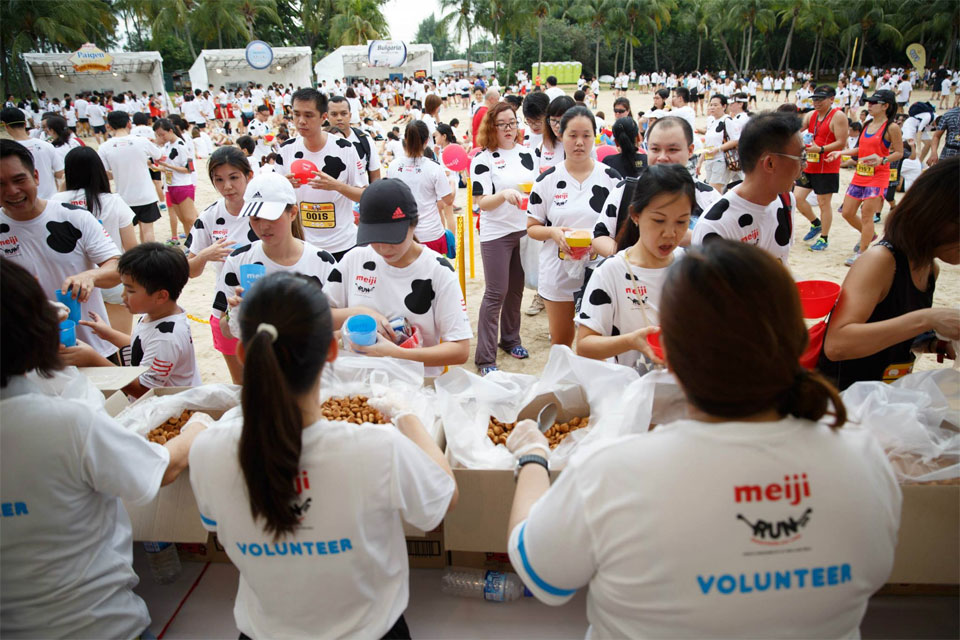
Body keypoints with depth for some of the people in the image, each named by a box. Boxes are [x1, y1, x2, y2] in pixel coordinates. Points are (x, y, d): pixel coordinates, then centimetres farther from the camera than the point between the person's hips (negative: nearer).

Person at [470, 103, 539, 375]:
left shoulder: (527, 154, 7)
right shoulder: (483, 159, -8)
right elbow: (482, 202, -15)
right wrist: (504, 194, -33)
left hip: (525, 230, 5)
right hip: (496, 233, -5)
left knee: (516, 289, 13)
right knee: (495, 294, -5)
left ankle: (510, 339, 32)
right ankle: (484, 358, 3)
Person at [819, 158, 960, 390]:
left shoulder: (931, 269, 6)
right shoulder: (880, 260, -19)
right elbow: (836, 344, -33)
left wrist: (934, 343, 2)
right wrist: (925, 319, -32)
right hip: (843, 390, -7)